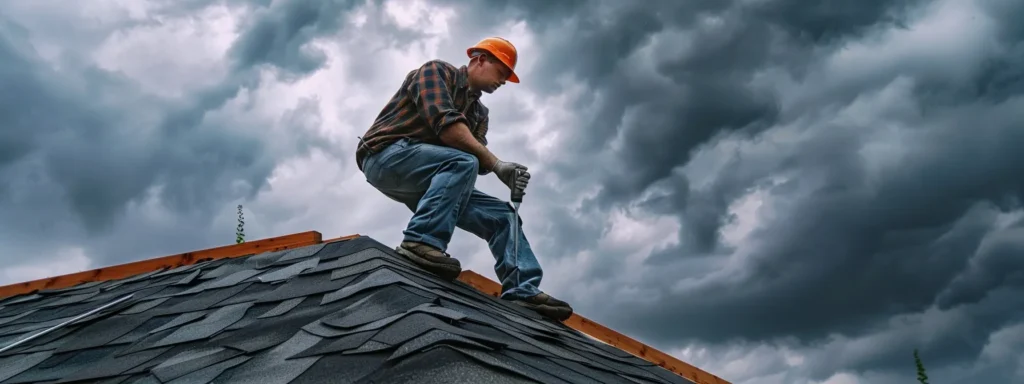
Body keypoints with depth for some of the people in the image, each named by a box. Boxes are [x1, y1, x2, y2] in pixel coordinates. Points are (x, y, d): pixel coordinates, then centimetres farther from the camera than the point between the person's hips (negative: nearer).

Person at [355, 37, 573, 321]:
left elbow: (480, 161, 5)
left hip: (425, 182, 8)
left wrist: (504, 172, -18)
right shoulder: (437, 71, -1)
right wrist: (498, 165, -22)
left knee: (502, 215, -3)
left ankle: (523, 292, -13)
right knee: (462, 163, -32)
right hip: (388, 156, -8)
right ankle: (422, 243, -38)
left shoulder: (479, 112, 21)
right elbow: (446, 125, -19)